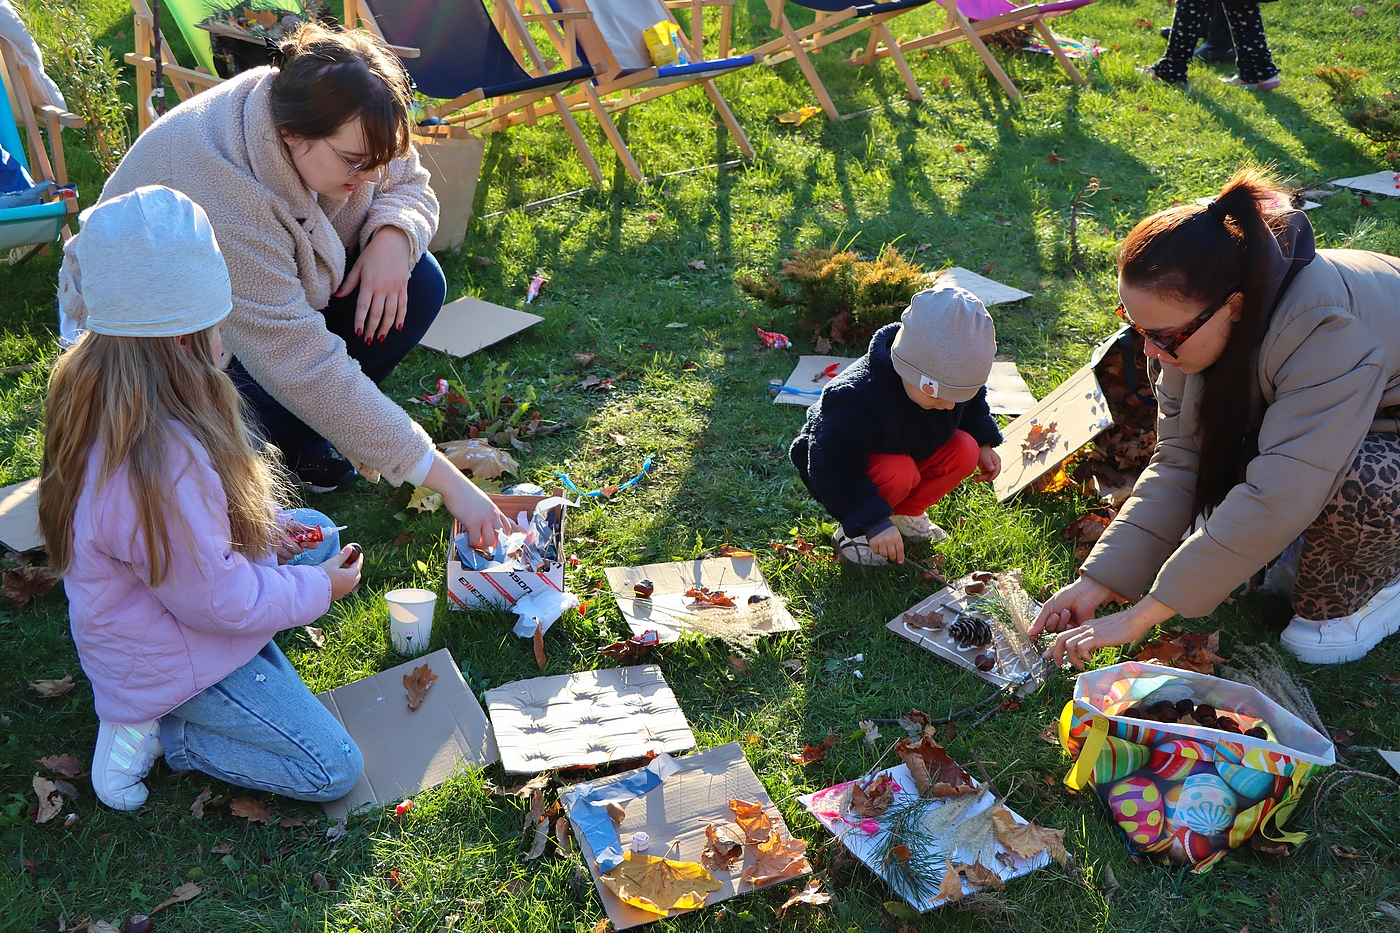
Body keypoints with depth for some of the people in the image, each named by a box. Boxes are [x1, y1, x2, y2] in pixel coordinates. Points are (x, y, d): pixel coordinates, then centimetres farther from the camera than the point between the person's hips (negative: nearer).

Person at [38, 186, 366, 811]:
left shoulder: (91, 398, -9)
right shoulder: (161, 464, -38)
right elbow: (219, 600, -25)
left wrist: (270, 524, 2)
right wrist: (319, 588, -11)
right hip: (176, 661, -8)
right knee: (335, 769, -4)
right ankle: (161, 729, 0)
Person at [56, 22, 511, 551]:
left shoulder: (344, 133, -21)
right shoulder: (221, 187, -40)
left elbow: (410, 185, -1)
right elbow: (305, 366, -42)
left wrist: (392, 235, -29)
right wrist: (446, 481, -41)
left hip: (270, 293, 7)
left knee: (419, 285, -15)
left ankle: (304, 435, 1)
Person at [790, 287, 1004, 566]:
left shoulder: (952, 376, -19)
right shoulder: (856, 400, -41)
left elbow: (974, 403, 8)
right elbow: (833, 471, -36)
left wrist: (983, 443, -4)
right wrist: (872, 522, -40)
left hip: (914, 450, 7)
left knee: (965, 451, -18)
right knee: (897, 472, -37)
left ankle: (906, 513, 2)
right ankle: (852, 530, -10)